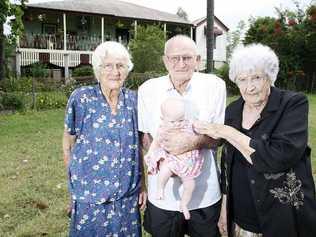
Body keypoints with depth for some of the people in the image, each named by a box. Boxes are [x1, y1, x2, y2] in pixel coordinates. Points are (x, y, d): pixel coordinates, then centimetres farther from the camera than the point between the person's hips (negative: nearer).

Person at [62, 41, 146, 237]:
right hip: (90, 197, -2)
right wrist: (77, 180, 1)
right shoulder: (81, 98, -9)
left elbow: (140, 147, 5)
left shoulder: (134, 100, -2)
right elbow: (68, 145, 0)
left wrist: (144, 184, 5)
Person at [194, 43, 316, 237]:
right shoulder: (233, 110, 1)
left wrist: (227, 132, -22)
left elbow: (280, 158, -27)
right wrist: (224, 207, 10)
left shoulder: (294, 104, -14)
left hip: (282, 221, -4)